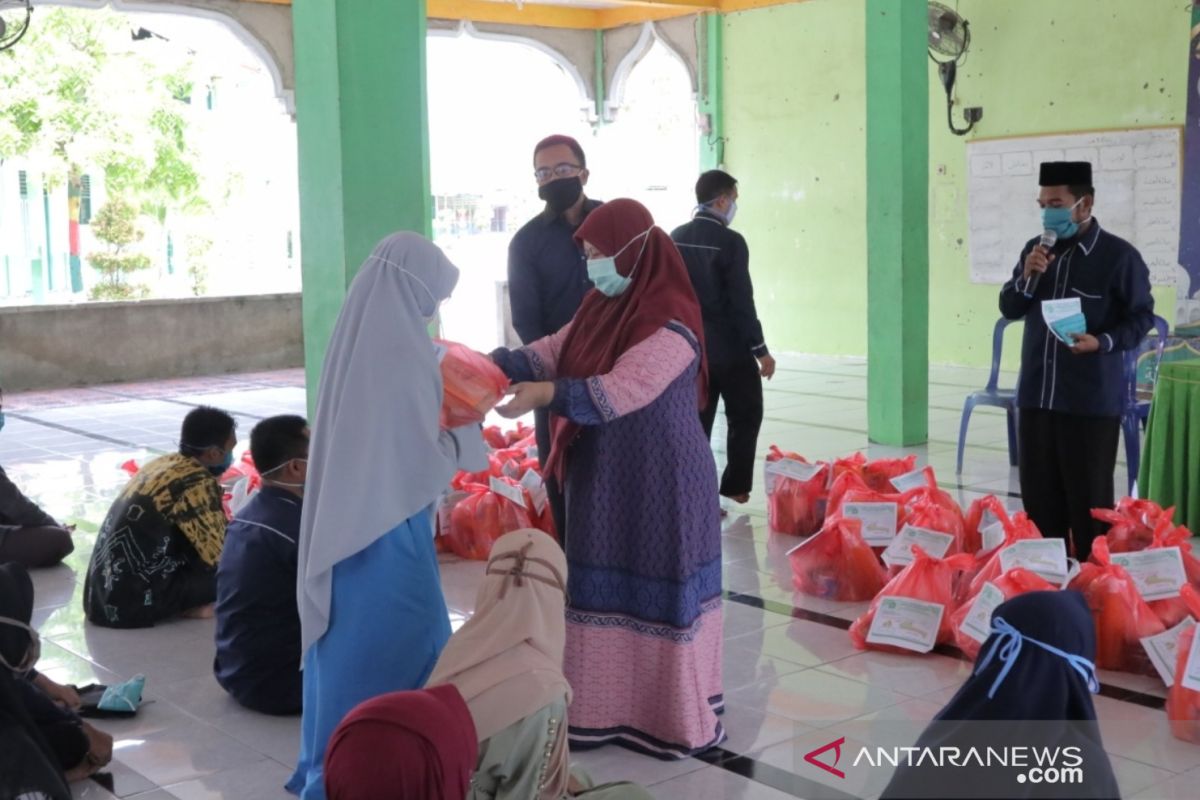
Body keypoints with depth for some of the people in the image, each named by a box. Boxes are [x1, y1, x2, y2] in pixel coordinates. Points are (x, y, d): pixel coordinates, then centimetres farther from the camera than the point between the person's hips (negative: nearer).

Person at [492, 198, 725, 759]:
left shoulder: (670, 327, -20)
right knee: (604, 594, 15)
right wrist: (494, 364, -10)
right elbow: (550, 354, 5)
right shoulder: (602, 308, 7)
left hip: (659, 490, -8)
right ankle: (605, 707, 27)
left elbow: (619, 391, -31)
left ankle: (672, 719, 16)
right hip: (605, 482, 8)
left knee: (658, 600, 2)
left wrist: (546, 394, -41)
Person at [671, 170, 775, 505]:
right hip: (730, 348, -5)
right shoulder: (730, 241, -16)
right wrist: (760, 349, -9)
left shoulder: (675, 238, 3)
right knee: (745, 417, 12)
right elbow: (742, 302, -16)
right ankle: (735, 488, 13)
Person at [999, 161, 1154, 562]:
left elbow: (1141, 316, -3)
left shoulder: (1119, 255, -7)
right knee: (1038, 494, 10)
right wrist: (1027, 278, -7)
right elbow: (1009, 309, 12)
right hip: (1036, 394, 5)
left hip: (1092, 399, -5)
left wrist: (1103, 343, -20)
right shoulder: (1035, 249, 10)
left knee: (1089, 497, 2)